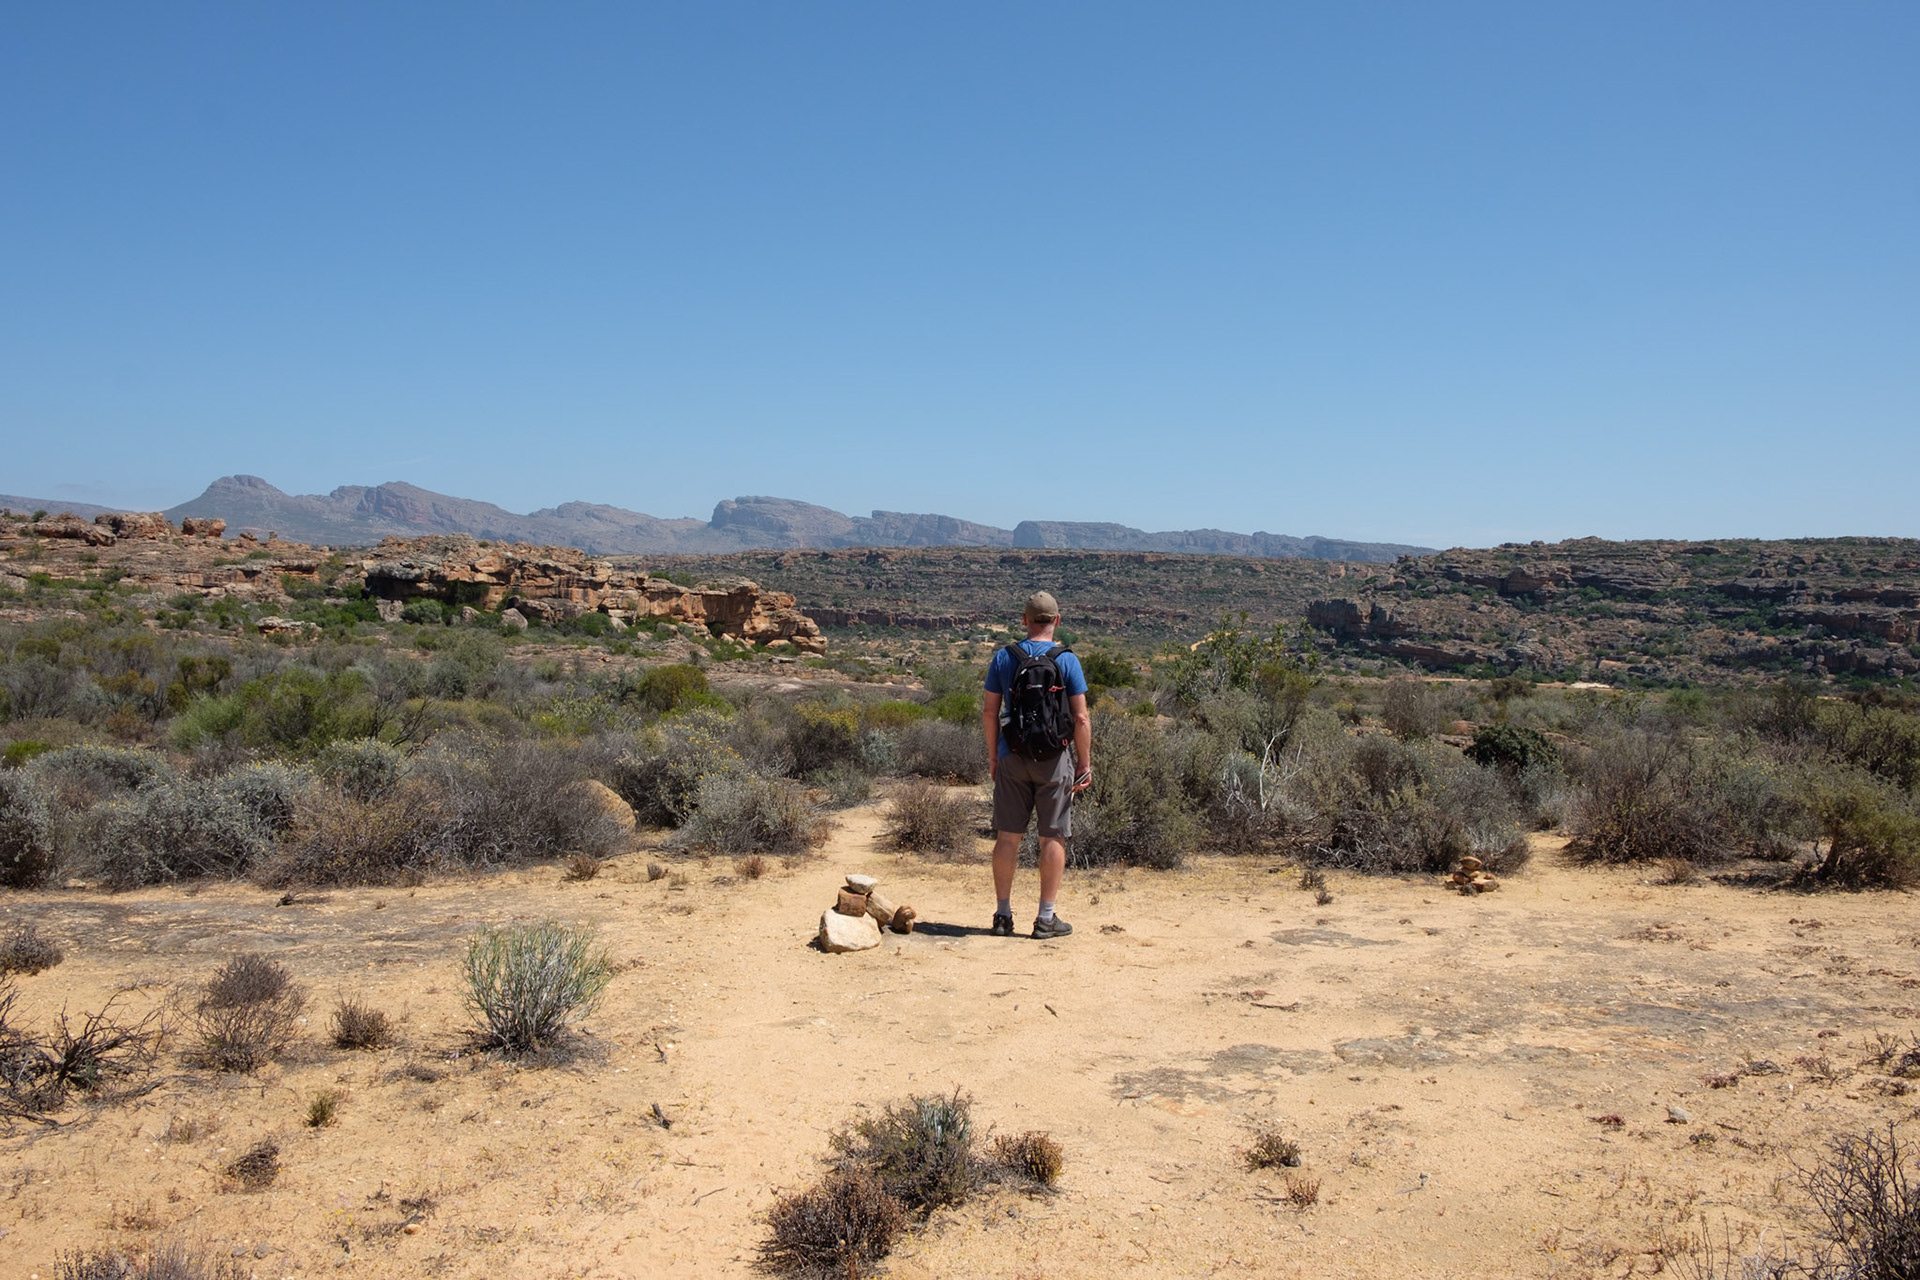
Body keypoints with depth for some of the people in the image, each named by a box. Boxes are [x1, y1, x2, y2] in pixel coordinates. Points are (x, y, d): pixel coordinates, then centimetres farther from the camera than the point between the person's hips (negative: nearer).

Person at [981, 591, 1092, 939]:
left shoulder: (1004, 658, 2)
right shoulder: (1067, 660, -5)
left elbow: (990, 712, 3)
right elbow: (1081, 718, -7)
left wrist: (992, 756, 13)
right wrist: (1085, 764, 0)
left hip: (1012, 758, 2)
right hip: (1053, 758, -2)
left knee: (1007, 836, 7)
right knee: (1053, 838, 4)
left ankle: (1003, 915, 12)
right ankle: (1046, 918, 6)